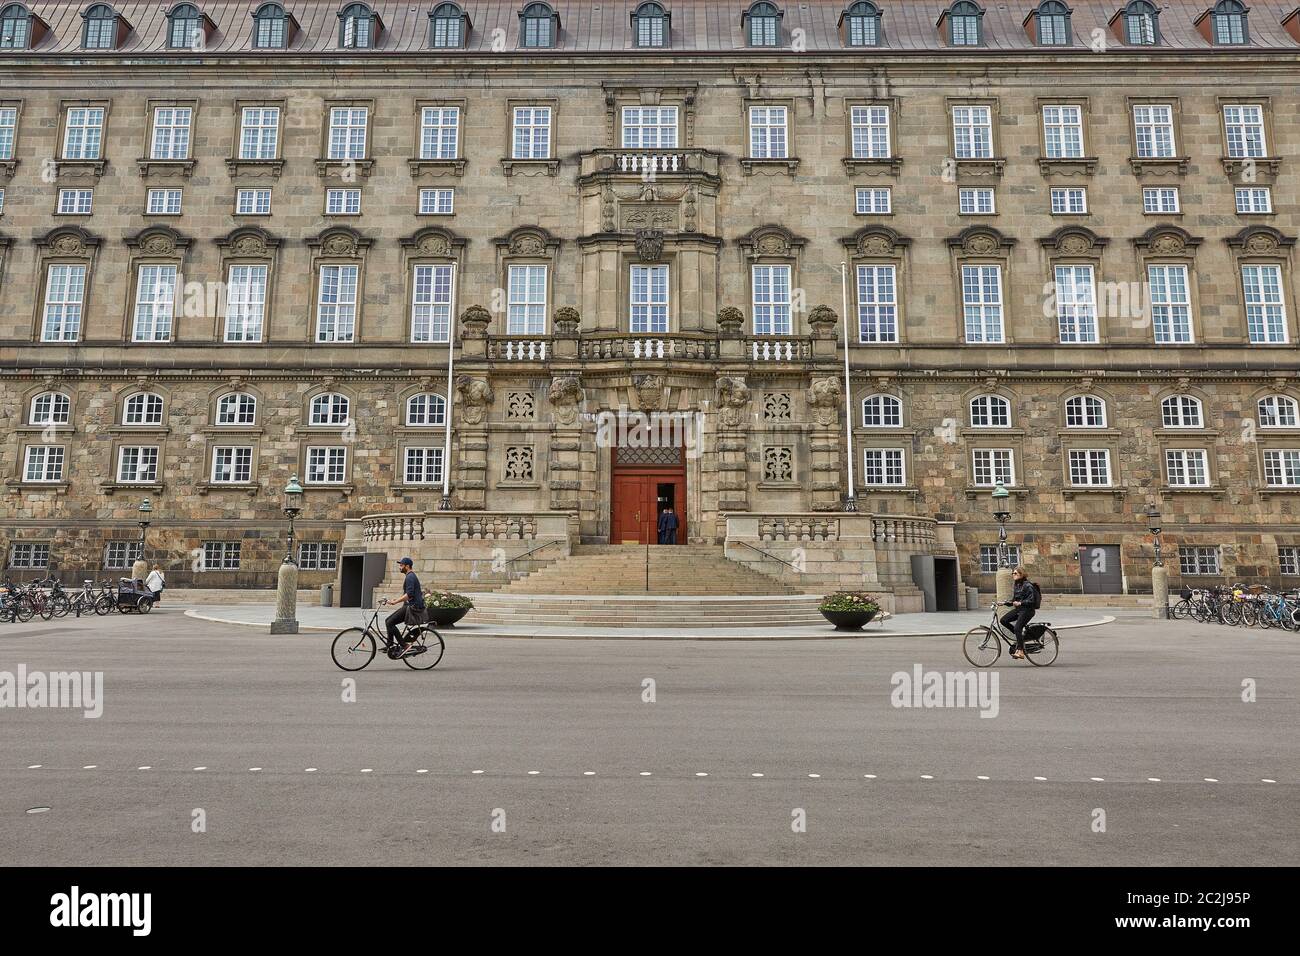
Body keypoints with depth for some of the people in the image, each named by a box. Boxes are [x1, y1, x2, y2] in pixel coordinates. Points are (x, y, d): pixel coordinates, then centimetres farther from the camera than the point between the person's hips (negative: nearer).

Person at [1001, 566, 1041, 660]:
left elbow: (1031, 600, -19)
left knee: (1017, 628, -20)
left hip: (1027, 610, -8)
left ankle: (1020, 651, -16)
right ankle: (1020, 635, 9)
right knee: (1004, 620, -8)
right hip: (1018, 609, 8)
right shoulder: (1016, 585, 13)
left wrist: (1020, 603, -29)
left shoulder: (1027, 585, -14)